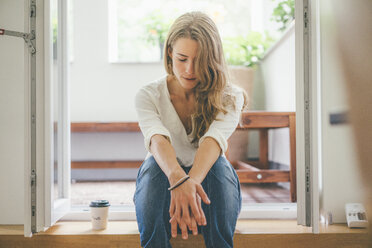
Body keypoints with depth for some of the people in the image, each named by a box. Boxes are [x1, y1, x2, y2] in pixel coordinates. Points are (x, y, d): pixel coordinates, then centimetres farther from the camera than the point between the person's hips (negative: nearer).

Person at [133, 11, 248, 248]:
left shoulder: (229, 98, -9)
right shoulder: (149, 96, -8)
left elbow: (214, 139, -29)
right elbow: (157, 139, -29)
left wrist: (192, 181, -49)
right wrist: (178, 179, -50)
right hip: (164, 187, 0)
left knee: (218, 164, -33)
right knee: (154, 164, -33)